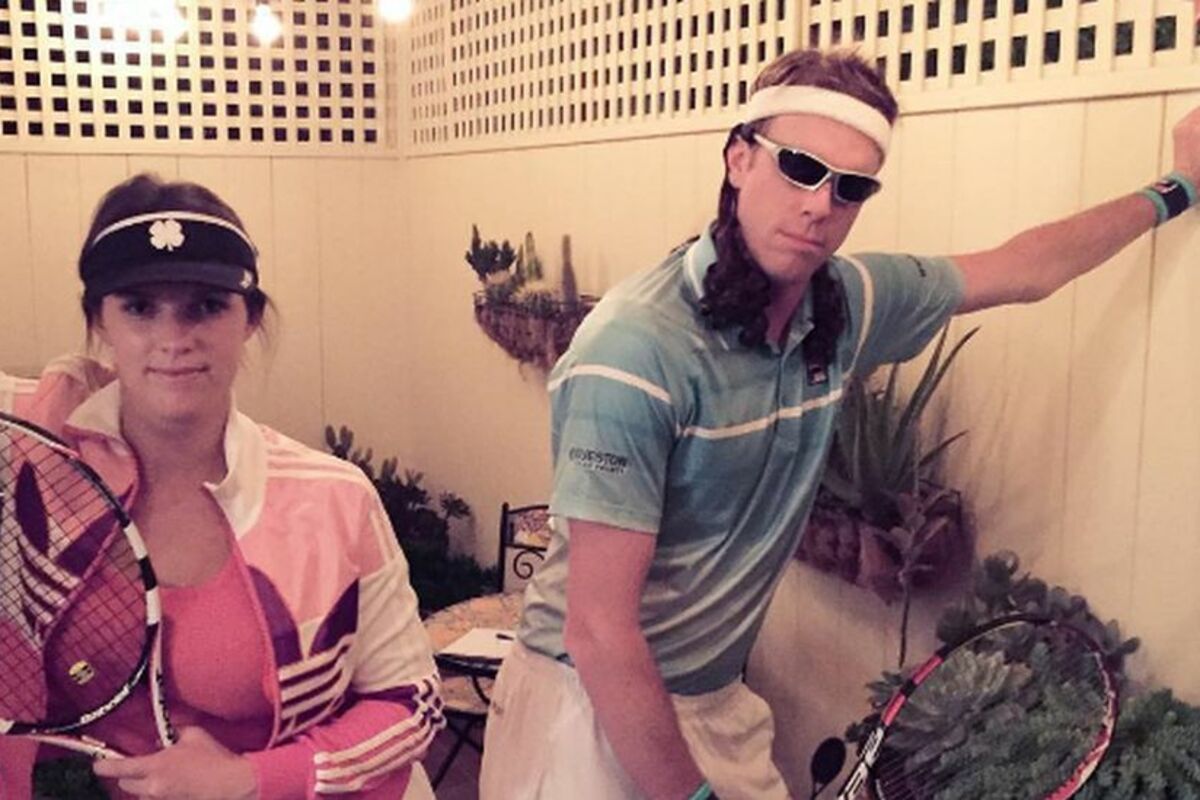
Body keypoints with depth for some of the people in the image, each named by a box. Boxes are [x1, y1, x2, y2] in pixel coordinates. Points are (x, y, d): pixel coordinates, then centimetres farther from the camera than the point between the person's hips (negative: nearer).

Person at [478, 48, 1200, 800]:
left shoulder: (848, 302, -6)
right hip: (594, 710, -6)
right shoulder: (639, 346, -27)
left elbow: (1026, 269, 12)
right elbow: (598, 632, -25)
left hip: (717, 702, 6)